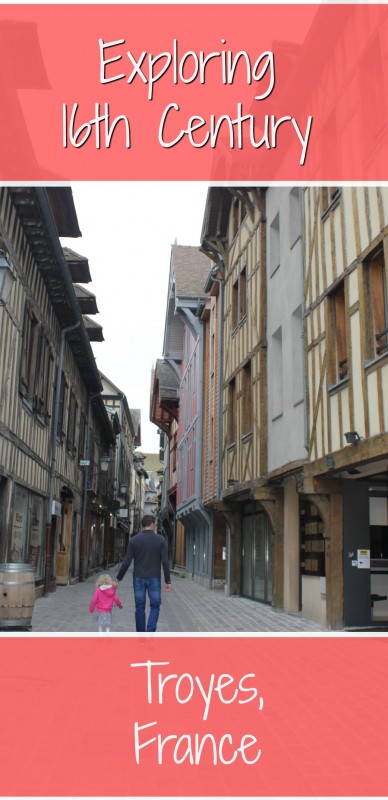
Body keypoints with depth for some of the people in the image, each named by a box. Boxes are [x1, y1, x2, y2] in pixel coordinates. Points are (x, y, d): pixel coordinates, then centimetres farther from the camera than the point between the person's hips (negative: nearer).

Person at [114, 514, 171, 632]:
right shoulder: (160, 540, -5)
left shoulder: (134, 540, -2)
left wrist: (118, 579, 3)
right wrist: (168, 581, -1)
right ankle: (150, 632, -8)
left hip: (138, 578, 1)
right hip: (154, 579, -1)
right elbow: (165, 562, -8)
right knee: (155, 606, 10)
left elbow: (126, 562, -5)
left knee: (140, 607, 11)